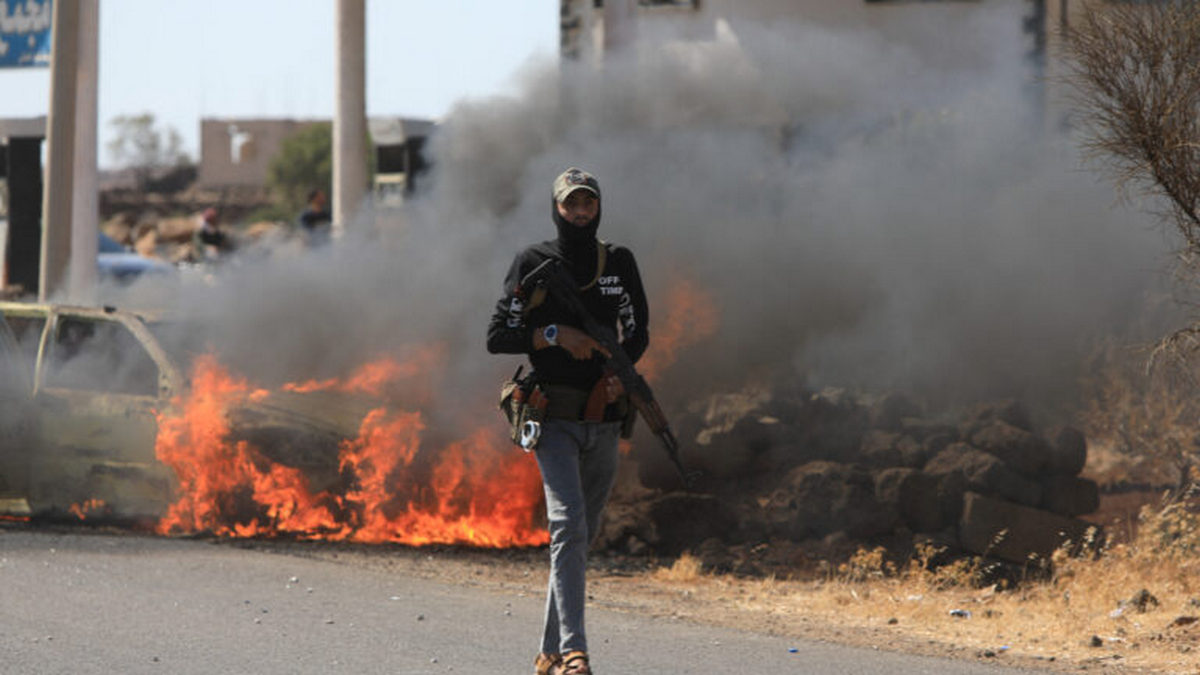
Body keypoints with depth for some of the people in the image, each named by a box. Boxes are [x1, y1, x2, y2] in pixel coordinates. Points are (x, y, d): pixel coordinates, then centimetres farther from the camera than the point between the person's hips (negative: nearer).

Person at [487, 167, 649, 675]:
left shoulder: (619, 264, 8)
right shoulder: (533, 265, -2)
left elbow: (637, 332, 15)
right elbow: (497, 336, -4)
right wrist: (555, 335, -18)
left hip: (603, 419, 5)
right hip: (554, 418, -4)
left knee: (581, 535, 10)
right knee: (568, 525, -19)